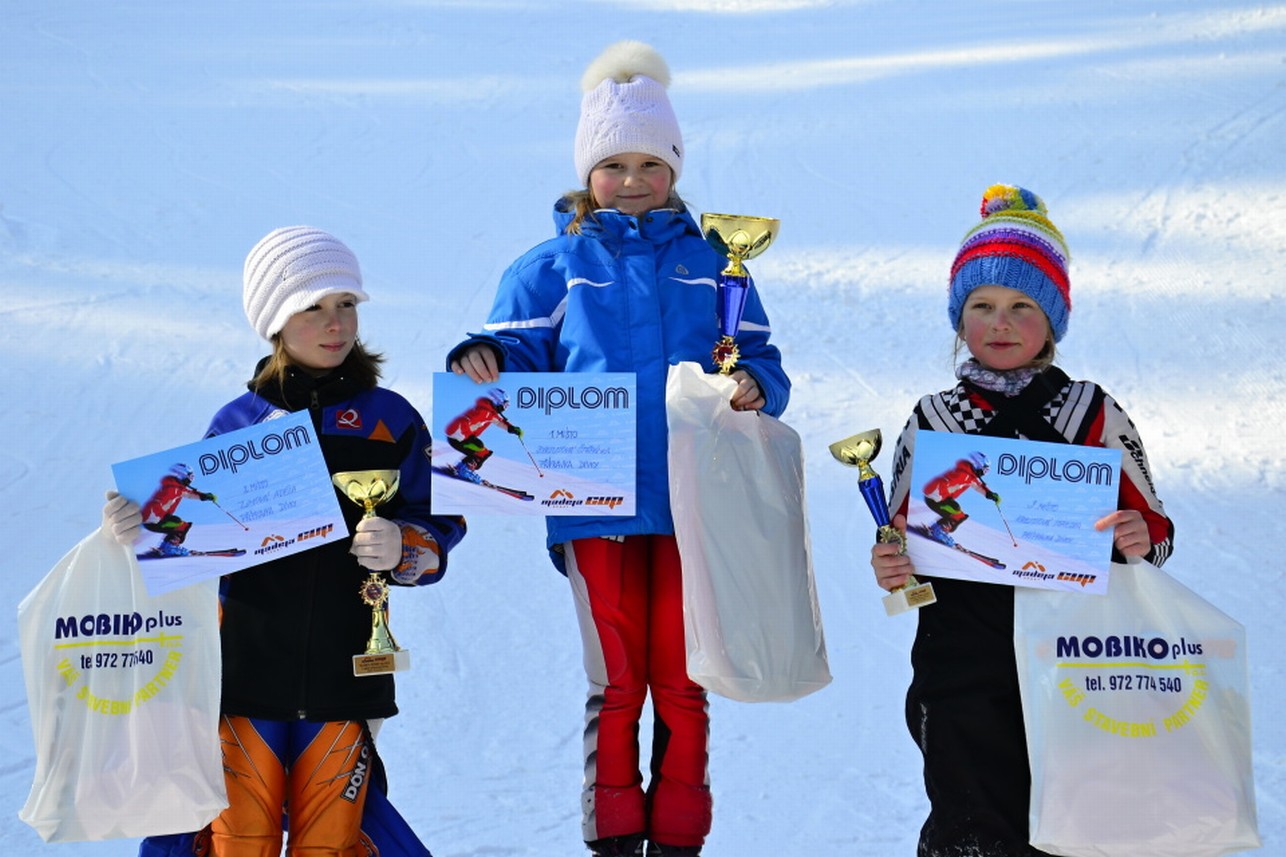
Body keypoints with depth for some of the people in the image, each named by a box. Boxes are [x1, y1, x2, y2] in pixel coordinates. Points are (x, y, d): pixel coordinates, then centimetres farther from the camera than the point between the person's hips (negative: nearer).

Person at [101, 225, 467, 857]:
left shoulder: (391, 420, 6)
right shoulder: (239, 421, 5)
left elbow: (442, 525, 6)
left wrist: (403, 549, -16)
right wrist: (141, 526, -12)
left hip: (344, 677, 0)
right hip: (244, 669, 0)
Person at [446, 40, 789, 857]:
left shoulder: (710, 263, 12)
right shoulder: (552, 266, 9)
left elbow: (762, 362, 10)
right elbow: (517, 358, 5)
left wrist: (753, 386, -13)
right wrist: (482, 365, -18)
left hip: (693, 504, 1)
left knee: (681, 683, 5)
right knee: (615, 682, 2)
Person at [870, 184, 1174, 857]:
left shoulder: (1093, 414, 4)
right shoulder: (931, 422, 6)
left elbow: (1154, 526, 7)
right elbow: (903, 541, 13)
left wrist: (1139, 543, -15)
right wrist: (892, 570, -8)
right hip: (962, 668, 0)